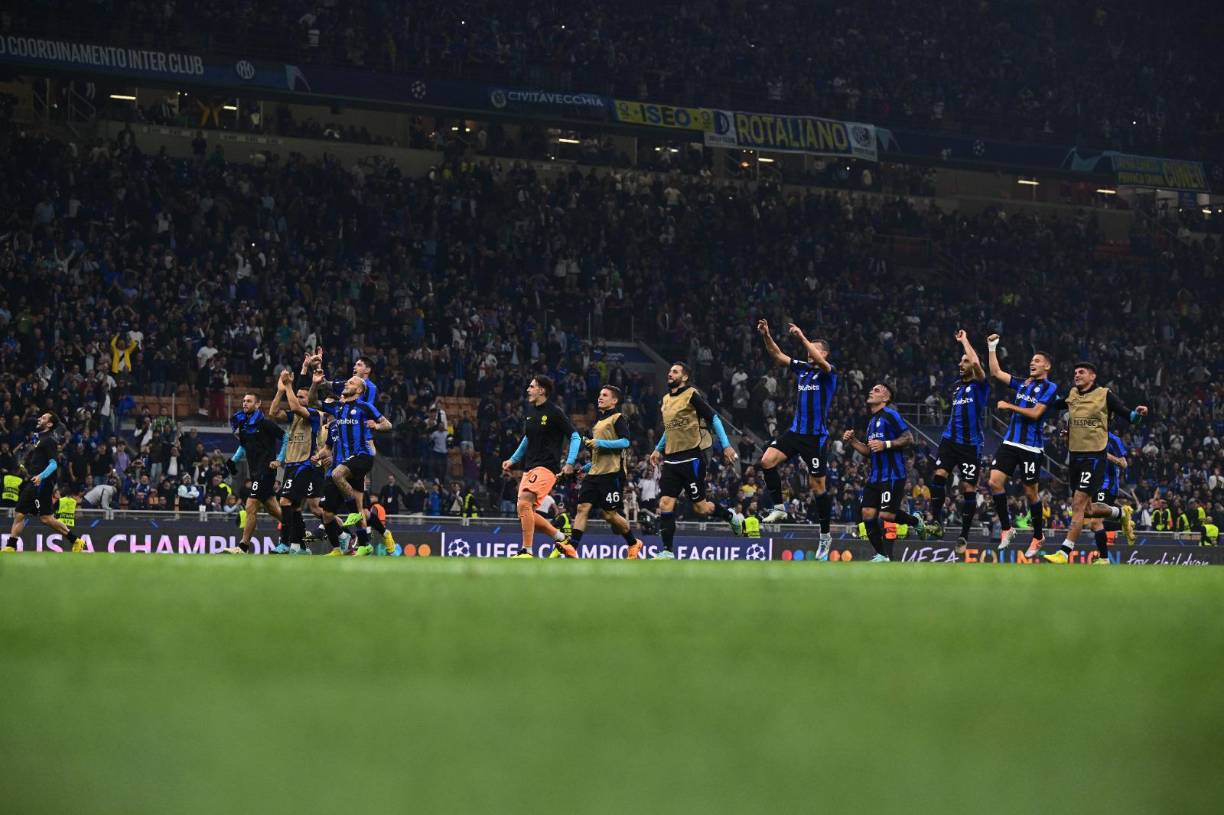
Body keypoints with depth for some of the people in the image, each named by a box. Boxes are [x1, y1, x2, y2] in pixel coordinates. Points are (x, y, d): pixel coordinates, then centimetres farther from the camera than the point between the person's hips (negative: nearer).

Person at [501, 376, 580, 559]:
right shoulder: (529, 411, 15)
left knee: (523, 504, -24)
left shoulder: (554, 412, -8)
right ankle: (561, 539, 19)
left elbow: (575, 437, -6)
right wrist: (513, 460, 23)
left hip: (546, 467, -9)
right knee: (527, 513, 4)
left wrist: (569, 463, -16)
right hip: (529, 467, 9)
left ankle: (527, 551, -21)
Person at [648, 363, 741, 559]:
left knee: (700, 507, -1)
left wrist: (726, 445, -12)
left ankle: (734, 518, 25)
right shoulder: (666, 399, 15)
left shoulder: (692, 395, -8)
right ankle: (667, 551, -4)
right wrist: (658, 449, 28)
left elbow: (714, 419, -8)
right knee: (665, 503, -5)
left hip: (692, 458, -7)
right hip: (671, 460, 7)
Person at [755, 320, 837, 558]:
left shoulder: (828, 373, -6)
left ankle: (825, 535, 11)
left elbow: (820, 361, -29)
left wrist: (802, 337, -34)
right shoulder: (802, 368, 11)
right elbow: (778, 356, 6)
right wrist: (766, 336, -10)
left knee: (817, 485, 0)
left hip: (816, 436, -6)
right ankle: (779, 507, -2)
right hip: (795, 431, 6)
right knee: (767, 460, -15)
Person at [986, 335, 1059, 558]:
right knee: (995, 481, -8)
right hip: (1010, 442, 6)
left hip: (1032, 446, -6)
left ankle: (1038, 536, 17)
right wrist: (992, 348, 14)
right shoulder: (1022, 384, 14)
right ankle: (1006, 528, 3)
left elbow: (1035, 413, -15)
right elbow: (996, 372, 19)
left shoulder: (1050, 388, -5)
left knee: (1031, 492, 2)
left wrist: (1009, 406, -11)